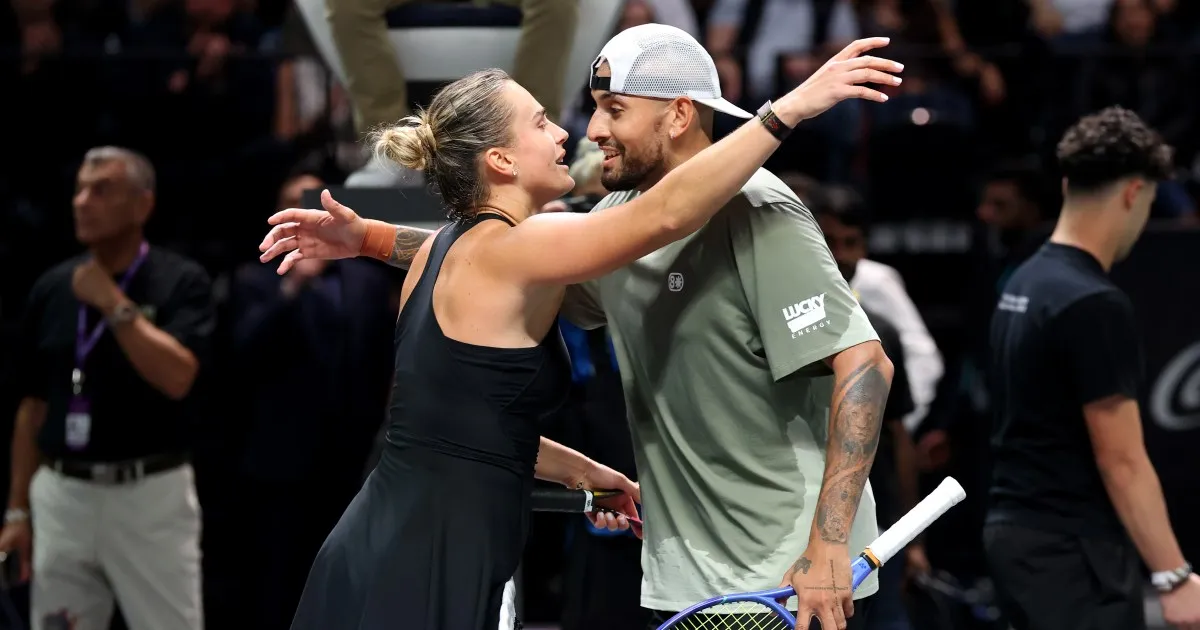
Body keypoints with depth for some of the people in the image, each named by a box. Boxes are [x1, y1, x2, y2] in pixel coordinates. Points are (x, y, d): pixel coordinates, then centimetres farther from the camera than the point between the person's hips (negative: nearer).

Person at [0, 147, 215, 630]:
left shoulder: (181, 282, -4)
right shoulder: (52, 288, 9)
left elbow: (177, 378, -20)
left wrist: (114, 303, -17)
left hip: (151, 496, -4)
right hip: (61, 496, 4)